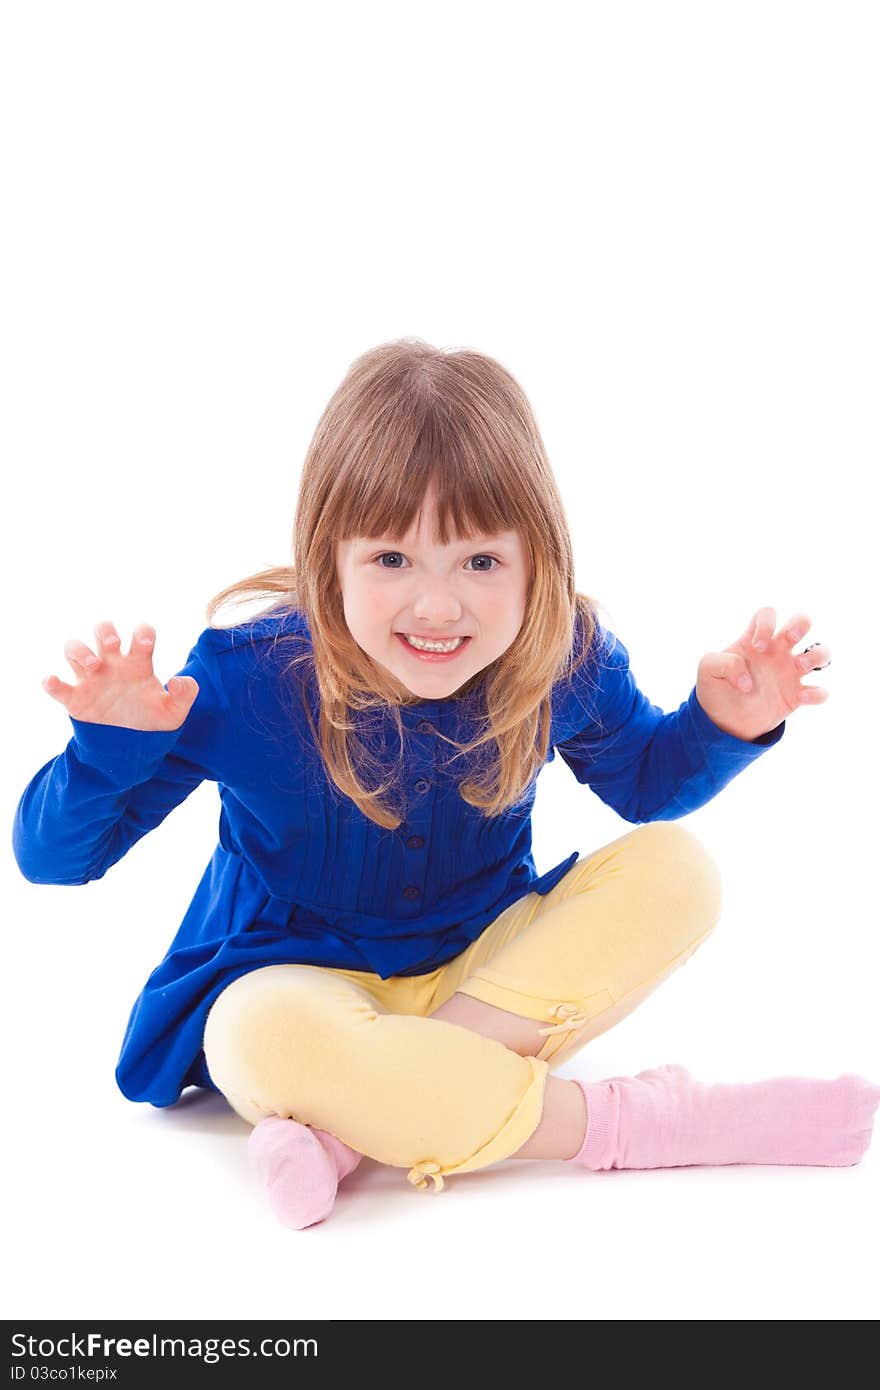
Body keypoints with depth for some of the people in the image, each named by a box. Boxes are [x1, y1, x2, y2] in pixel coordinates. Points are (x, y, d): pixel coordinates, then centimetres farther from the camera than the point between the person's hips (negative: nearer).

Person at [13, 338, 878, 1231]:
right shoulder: (248, 678, -20)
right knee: (268, 1034, -38)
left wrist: (720, 724, -10)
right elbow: (51, 855, -13)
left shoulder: (566, 663, -12)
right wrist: (114, 744, -34)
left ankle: (356, 1120, -28)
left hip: (488, 968, 4)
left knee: (674, 868, -19)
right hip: (304, 983, -3)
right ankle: (630, 1122, -25)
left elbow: (644, 781, 11)